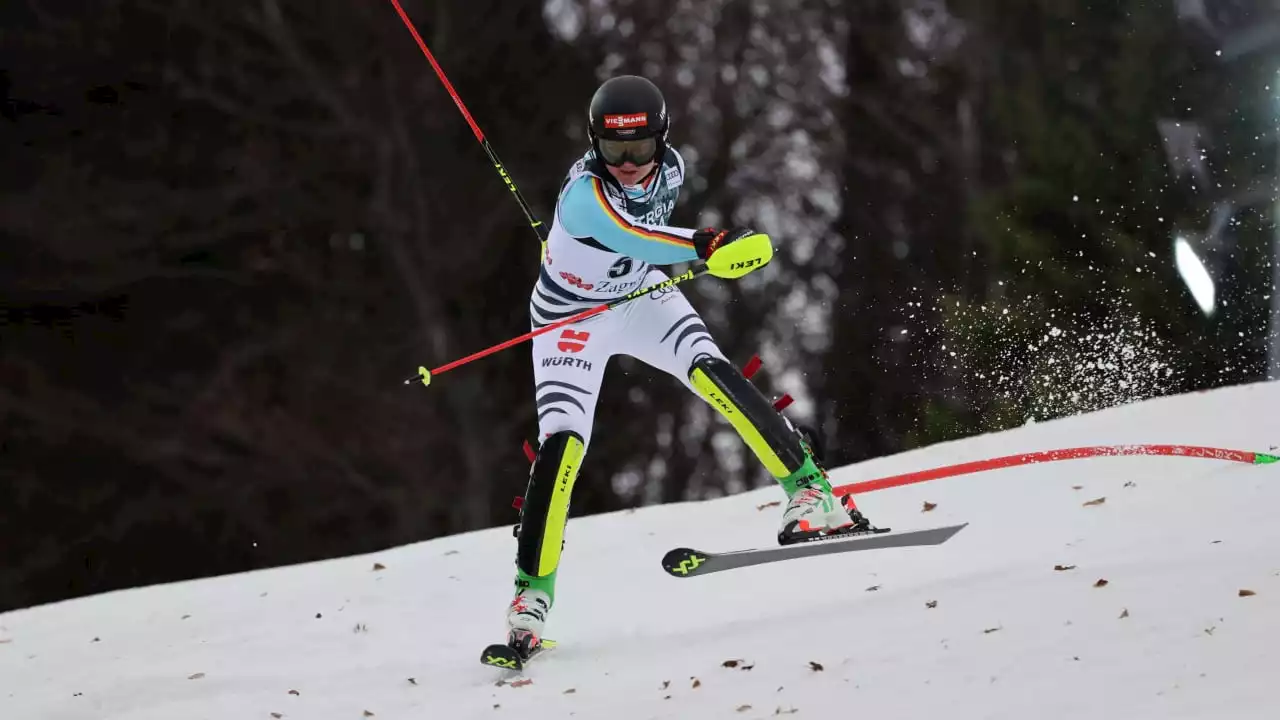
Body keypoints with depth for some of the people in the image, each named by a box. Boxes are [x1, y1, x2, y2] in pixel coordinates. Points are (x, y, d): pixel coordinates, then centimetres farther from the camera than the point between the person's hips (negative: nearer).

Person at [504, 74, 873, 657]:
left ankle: (811, 492, -24)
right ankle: (533, 587, -5)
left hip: (641, 299, 3)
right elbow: (627, 235, -53)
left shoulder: (670, 168, -15)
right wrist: (705, 247, -67)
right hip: (571, 317, -3)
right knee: (561, 442, -17)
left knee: (709, 371, -24)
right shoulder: (584, 192, -34)